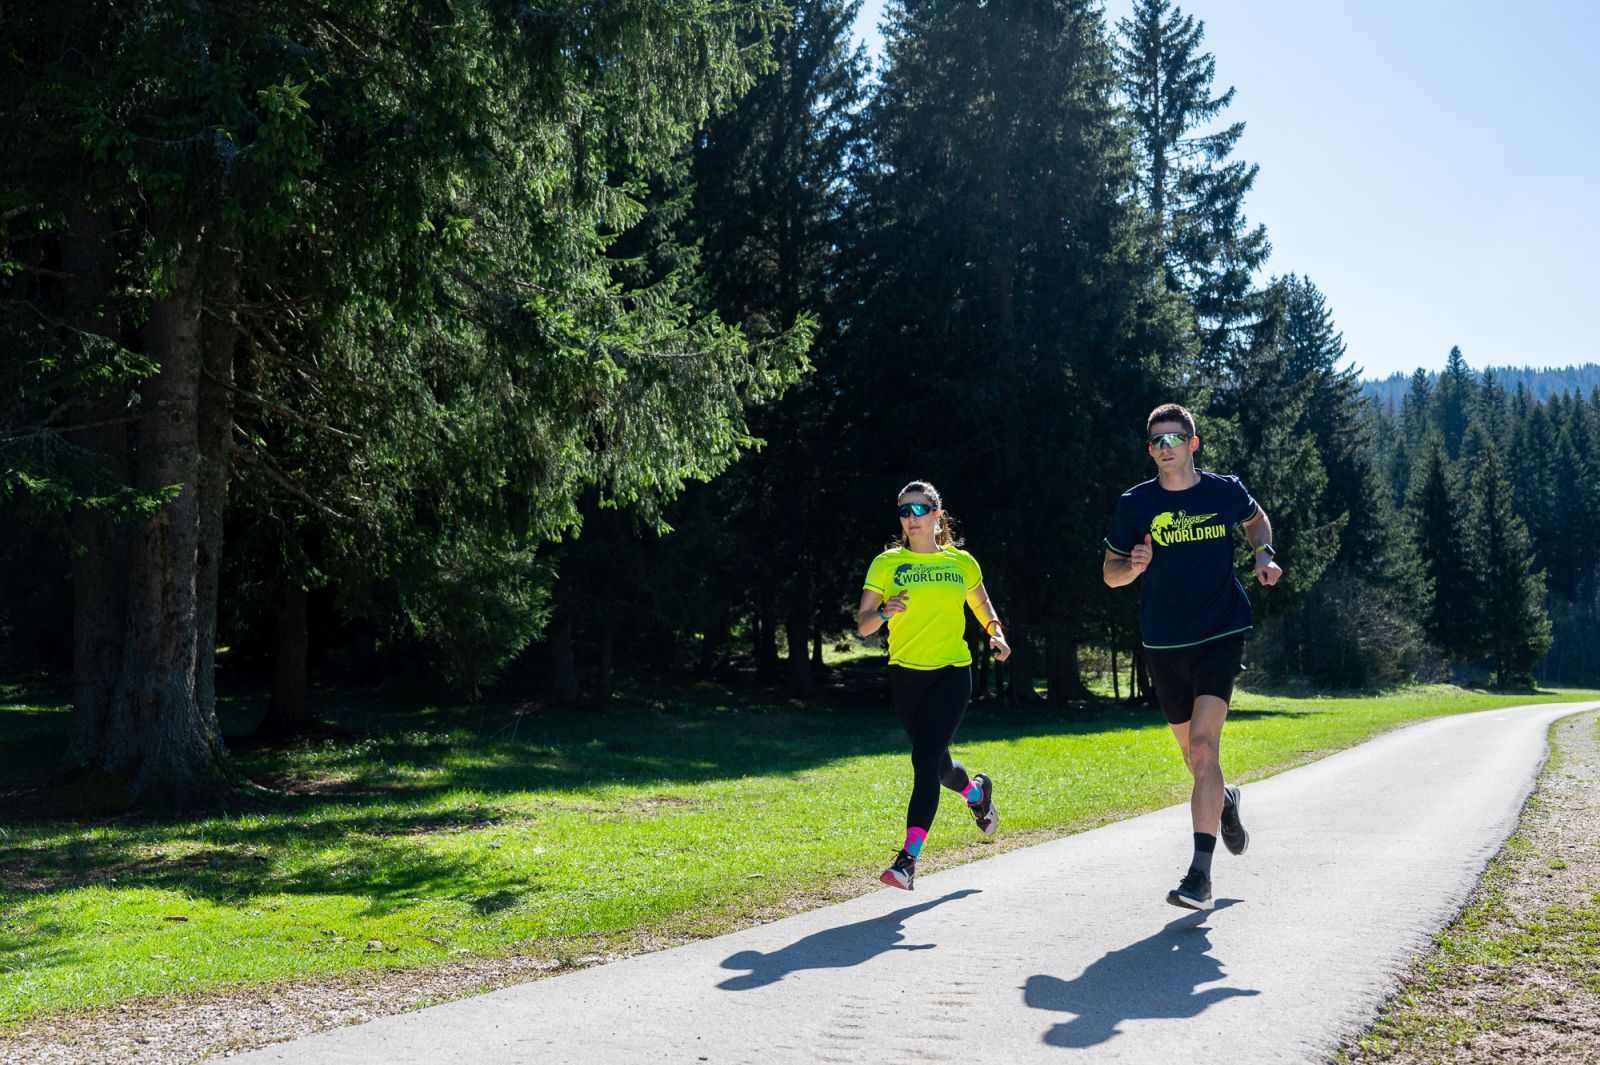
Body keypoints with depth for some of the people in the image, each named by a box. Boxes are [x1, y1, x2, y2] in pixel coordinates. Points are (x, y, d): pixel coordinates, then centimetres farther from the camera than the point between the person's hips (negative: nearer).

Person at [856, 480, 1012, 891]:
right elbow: (862, 625, -3)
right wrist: (884, 612, -24)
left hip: (951, 672, -2)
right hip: (906, 675, 2)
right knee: (934, 763, 15)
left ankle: (909, 858, -15)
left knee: (926, 759, -16)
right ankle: (977, 791, 50)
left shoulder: (961, 562, 4)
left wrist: (996, 632, 5)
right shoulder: (887, 563, 1)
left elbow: (980, 602, 23)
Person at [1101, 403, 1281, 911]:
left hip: (1221, 637, -2)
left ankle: (1200, 875, -16)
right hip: (1164, 645, 2)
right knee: (1195, 752, 14)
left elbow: (1257, 521, 23)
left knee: (1202, 746, -17)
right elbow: (1109, 574, 6)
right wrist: (1135, 565, -15)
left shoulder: (1226, 491, 0)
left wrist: (1264, 555, 4)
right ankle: (1225, 802, 49)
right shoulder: (1135, 504, 0)